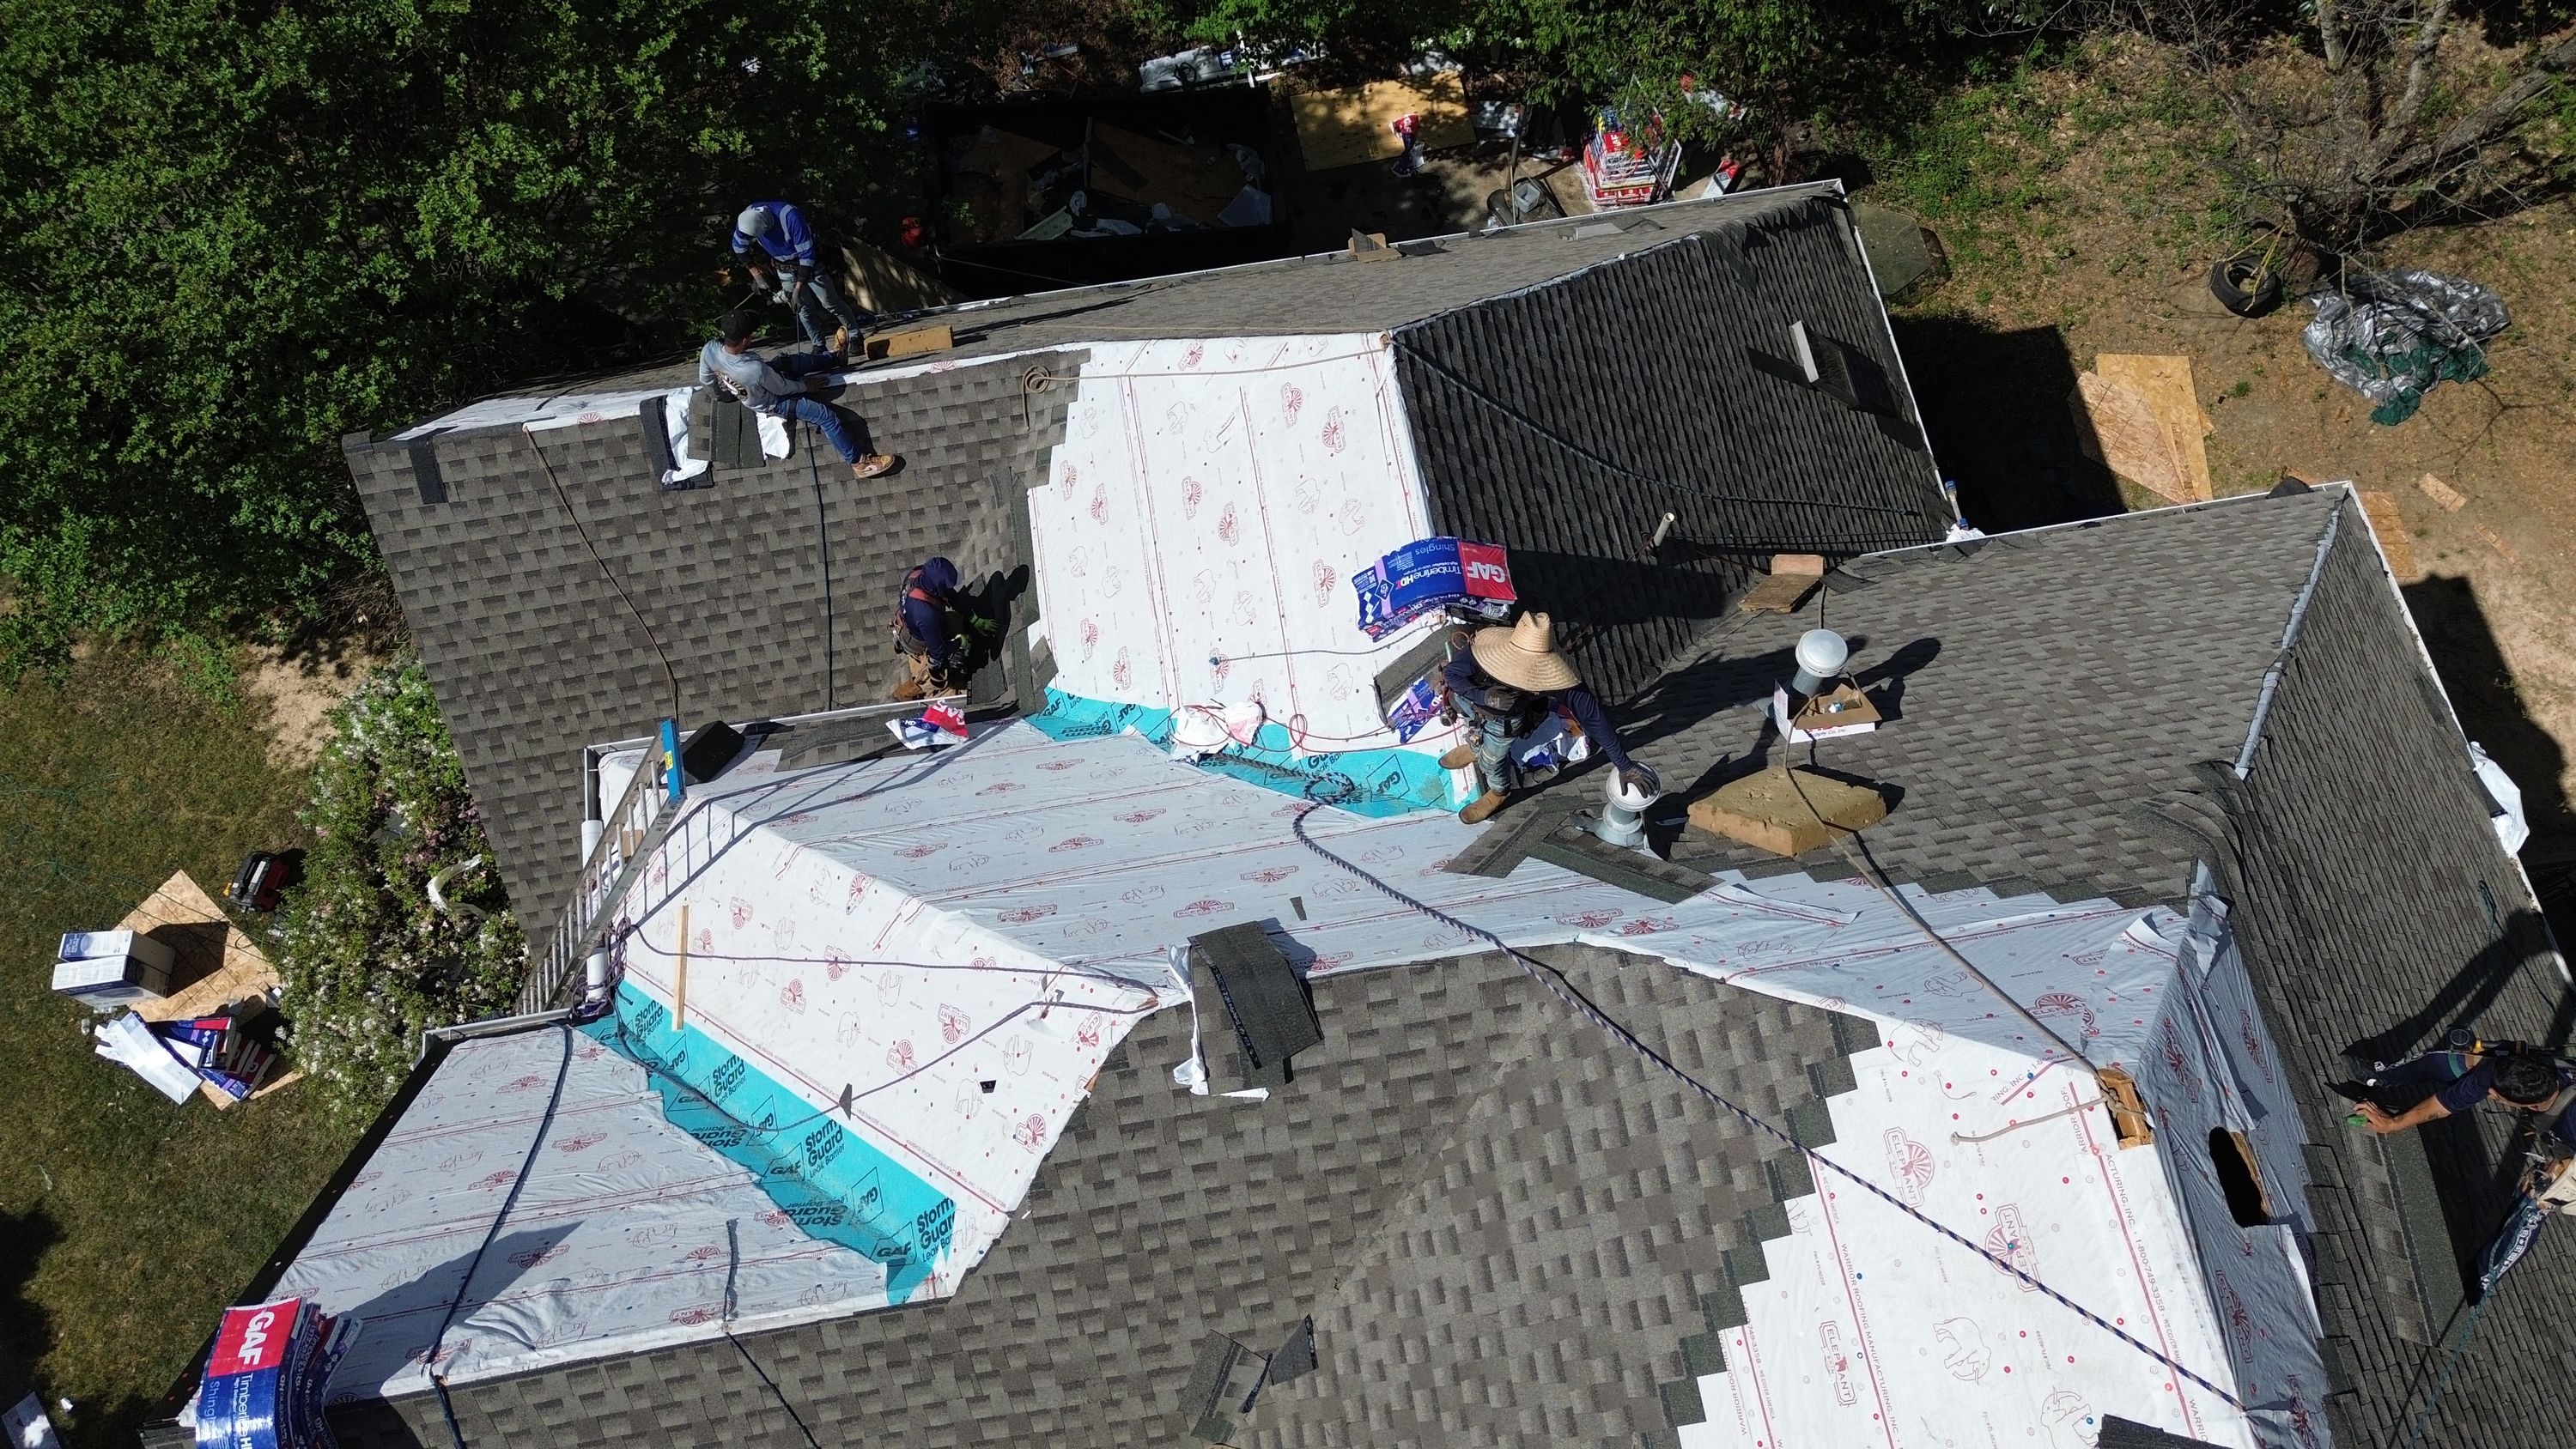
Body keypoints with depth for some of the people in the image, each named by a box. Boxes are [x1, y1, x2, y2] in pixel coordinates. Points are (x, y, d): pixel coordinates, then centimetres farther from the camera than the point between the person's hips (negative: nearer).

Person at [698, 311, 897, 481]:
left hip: (744, 393, 7)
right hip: (772, 403, -7)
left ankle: (836, 356, 44)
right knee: (827, 415, -4)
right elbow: (782, 388, -22)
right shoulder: (757, 369, -43)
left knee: (796, 360, 16)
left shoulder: (709, 350, -27)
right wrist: (804, 385, -3)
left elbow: (705, 381, -6)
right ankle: (859, 462, 7)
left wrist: (727, 385, 15)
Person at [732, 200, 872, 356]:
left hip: (809, 263, -4)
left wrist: (799, 287, -30)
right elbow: (739, 247, 1)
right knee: (801, 308, 4)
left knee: (830, 303, -1)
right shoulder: (747, 218, -20)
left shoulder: (791, 217, -37)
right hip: (783, 268, 5)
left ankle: (855, 336, 14)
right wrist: (754, 270, 1)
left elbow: (806, 254, -31)